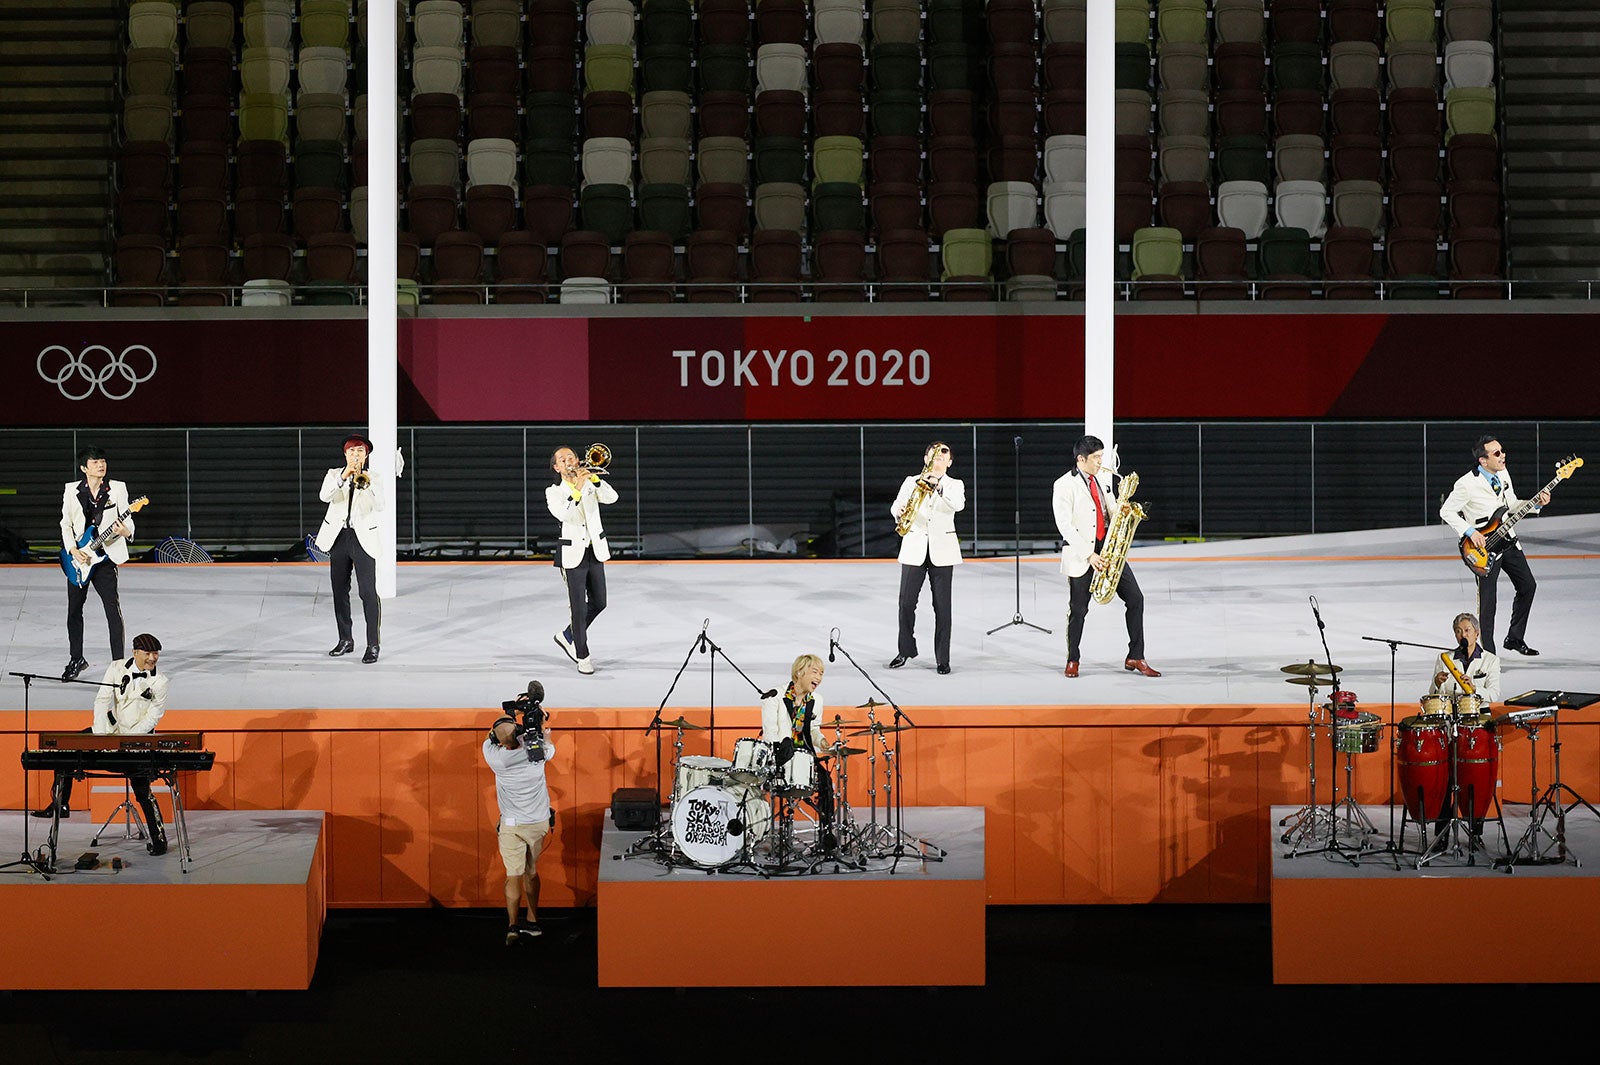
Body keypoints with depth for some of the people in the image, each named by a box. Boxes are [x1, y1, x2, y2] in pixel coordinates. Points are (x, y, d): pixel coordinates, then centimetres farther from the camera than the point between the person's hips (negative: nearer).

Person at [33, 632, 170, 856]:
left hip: (139, 737, -4)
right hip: (111, 728, 4)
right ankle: (60, 804, 3)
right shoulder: (117, 668, -1)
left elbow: (153, 717, -11)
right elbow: (102, 700, -4)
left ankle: (158, 838, -4)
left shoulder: (159, 681, -8)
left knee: (142, 789, -14)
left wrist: (125, 739, -20)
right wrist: (103, 735, -16)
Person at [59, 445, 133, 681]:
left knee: (113, 609, -9)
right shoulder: (72, 490, 4)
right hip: (78, 558, 2)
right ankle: (76, 659, 24)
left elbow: (127, 521, -1)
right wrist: (73, 551, -8)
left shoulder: (117, 488, 0)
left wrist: (125, 531, -25)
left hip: (105, 557, -2)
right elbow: (66, 524, 6)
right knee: (74, 611, 9)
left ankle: (118, 660, -3)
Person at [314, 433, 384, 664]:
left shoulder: (372, 479, 4)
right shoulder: (334, 474, 7)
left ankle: (373, 645, -8)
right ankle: (346, 640, 21)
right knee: (339, 590, 10)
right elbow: (324, 496, -13)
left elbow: (380, 506, -12)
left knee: (368, 592, -10)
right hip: (338, 538, 3)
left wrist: (369, 485, -27)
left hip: (363, 539, -3)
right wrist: (343, 477, -25)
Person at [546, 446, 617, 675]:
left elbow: (611, 498, -14)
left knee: (598, 603, 12)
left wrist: (594, 478, -24)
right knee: (578, 607, -3)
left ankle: (567, 636, 32)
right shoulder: (554, 492, -5)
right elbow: (562, 514, -25)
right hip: (573, 554, -4)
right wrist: (577, 489, -31)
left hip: (596, 551, 4)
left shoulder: (591, 484, 4)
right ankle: (583, 656, 9)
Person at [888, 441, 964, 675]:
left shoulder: (954, 485, 6)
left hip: (942, 550, -1)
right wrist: (899, 512, -20)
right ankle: (905, 650, 16)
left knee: (942, 606, -2)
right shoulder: (911, 482, 10)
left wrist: (938, 486, -27)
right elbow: (896, 506, 4)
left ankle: (943, 658, 2)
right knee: (906, 602, 0)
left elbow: (959, 504, -15)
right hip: (914, 549, 1)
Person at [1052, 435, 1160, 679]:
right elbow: (1065, 526, -15)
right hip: (1080, 553, -6)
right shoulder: (1064, 485, -10)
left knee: (1135, 598, -3)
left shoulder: (1103, 478, 10)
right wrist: (1089, 555, -20)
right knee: (1078, 609, 2)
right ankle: (1072, 660, 21)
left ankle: (1135, 658, 3)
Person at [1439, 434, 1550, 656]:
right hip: (1484, 547, -7)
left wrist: (1536, 503, -2)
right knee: (1487, 602, -4)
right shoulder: (1467, 484, -21)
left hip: (1508, 541, 8)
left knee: (1528, 586, 13)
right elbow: (1446, 511, -14)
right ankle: (1487, 653, 7)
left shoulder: (1503, 474, 2)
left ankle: (1515, 638, 29)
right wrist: (1470, 532, -20)